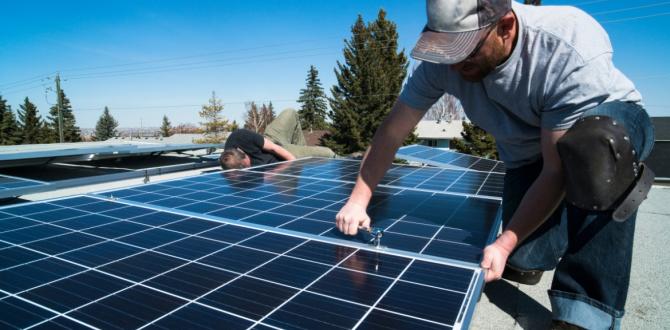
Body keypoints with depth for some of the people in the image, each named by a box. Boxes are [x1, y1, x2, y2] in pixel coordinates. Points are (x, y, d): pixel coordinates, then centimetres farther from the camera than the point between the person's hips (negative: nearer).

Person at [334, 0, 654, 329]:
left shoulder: (573, 51, -36)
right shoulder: (442, 61, -25)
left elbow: (558, 171, -32)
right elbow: (391, 131, -18)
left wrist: (504, 244, -34)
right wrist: (358, 201, -20)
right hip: (528, 155, 3)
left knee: (594, 144, -41)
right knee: (522, 263, -8)